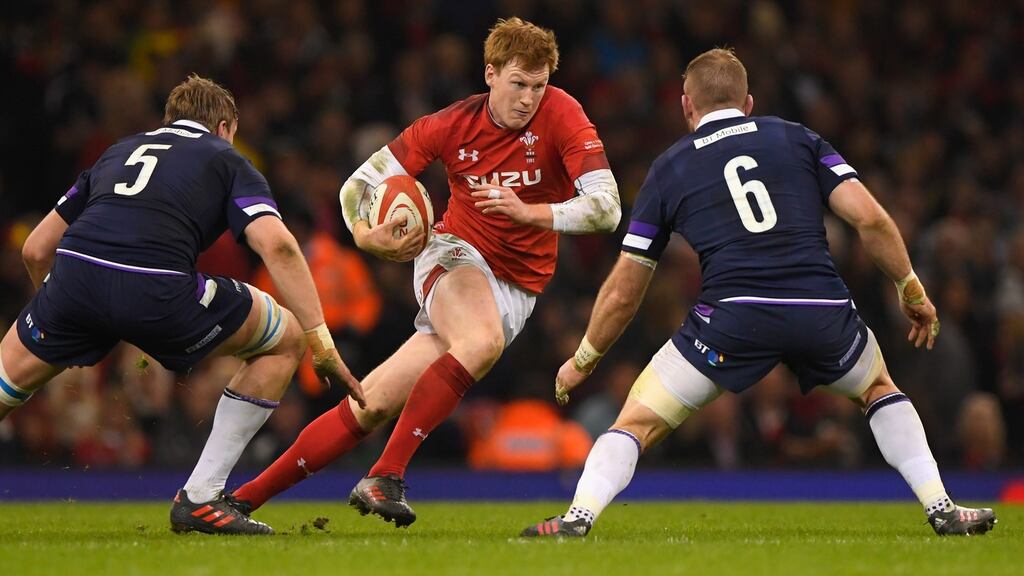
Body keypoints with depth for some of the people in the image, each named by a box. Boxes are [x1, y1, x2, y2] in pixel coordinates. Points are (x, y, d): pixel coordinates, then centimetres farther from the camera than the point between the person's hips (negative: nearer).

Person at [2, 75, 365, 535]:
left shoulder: (118, 151, 33)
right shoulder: (225, 160, 22)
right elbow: (276, 245, 2)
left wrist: (70, 320, 48)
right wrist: (322, 342, 2)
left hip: (74, 273, 4)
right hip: (157, 291, -4)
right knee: (286, 338, 18)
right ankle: (200, 499, 15)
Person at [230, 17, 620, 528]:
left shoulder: (561, 115, -11)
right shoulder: (451, 125, -6)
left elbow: (606, 209, -20)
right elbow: (359, 185, 1)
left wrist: (528, 213, -33)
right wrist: (367, 236, -21)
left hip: (516, 290, 1)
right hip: (454, 255, -1)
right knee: (482, 342, -35)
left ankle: (242, 498, -6)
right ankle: (385, 477, -30)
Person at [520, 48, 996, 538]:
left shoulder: (669, 169, 17)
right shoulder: (797, 139, 18)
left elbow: (623, 292, 19)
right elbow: (870, 219, 6)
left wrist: (582, 361, 32)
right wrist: (912, 291, 20)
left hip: (733, 316, -2)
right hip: (823, 310, 2)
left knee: (636, 423, 11)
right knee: (879, 390, 32)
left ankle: (576, 519, -10)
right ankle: (942, 510, 22)